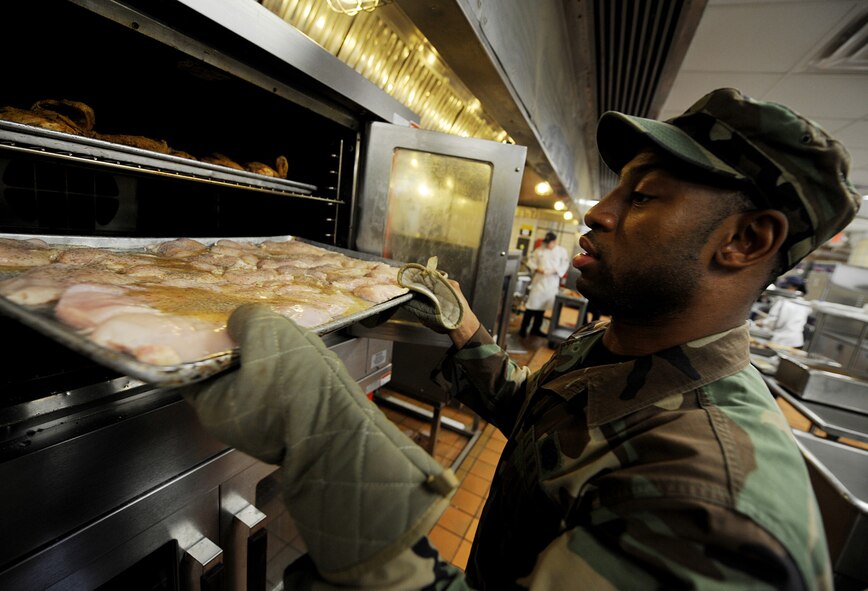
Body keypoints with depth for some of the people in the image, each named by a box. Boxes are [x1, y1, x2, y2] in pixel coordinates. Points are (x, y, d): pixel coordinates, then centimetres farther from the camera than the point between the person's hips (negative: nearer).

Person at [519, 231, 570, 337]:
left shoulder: (562, 251, 2)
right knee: (532, 305, -3)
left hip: (552, 284, 2)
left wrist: (554, 271, -18)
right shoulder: (540, 250, 0)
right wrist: (537, 268, -16)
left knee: (542, 306, 11)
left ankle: (536, 329, 24)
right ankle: (523, 329, 4)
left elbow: (565, 265, -2)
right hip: (538, 281, -2)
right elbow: (531, 261, 2)